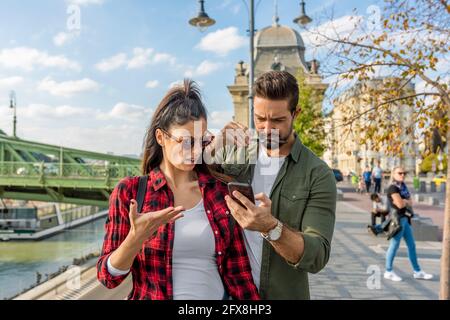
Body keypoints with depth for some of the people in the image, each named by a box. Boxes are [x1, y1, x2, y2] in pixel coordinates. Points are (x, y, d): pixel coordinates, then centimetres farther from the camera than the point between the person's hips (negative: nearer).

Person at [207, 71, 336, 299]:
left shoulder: (318, 175, -14)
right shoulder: (236, 155, -4)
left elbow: (317, 257, -19)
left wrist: (270, 227, -36)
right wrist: (216, 145, -21)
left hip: (283, 294, -2)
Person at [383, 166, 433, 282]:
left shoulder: (403, 186, 13)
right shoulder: (393, 188, -14)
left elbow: (411, 202, 8)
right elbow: (400, 204, -22)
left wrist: (404, 201, -11)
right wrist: (407, 201, -3)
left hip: (405, 218, 9)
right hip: (397, 219, -9)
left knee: (412, 245, 14)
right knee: (394, 245, -2)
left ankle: (417, 271, 24)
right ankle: (389, 272, 9)